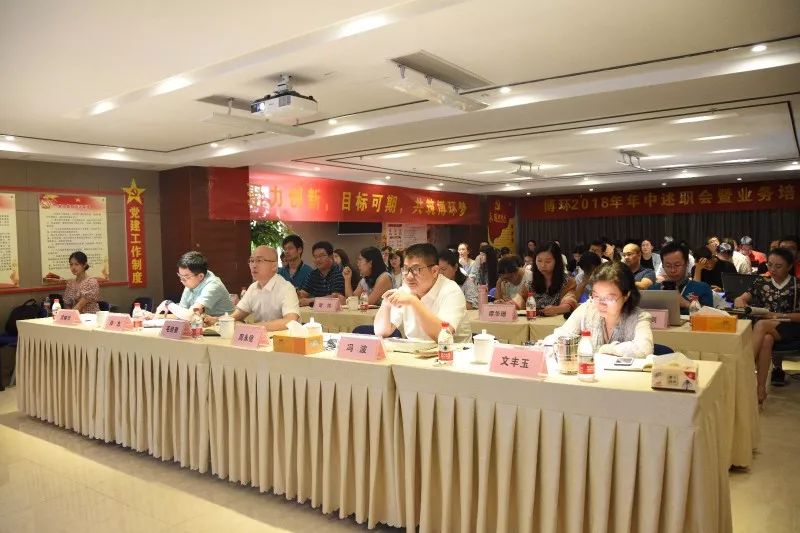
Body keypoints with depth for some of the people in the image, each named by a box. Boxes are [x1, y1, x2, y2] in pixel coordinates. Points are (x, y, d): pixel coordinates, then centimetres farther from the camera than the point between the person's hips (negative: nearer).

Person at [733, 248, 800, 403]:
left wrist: (779, 316, -16)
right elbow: (739, 300, 9)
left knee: (761, 325, -35)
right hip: (766, 330, 2)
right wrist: (743, 305, -14)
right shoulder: (762, 283, 15)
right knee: (766, 339, -36)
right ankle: (760, 388, -39)